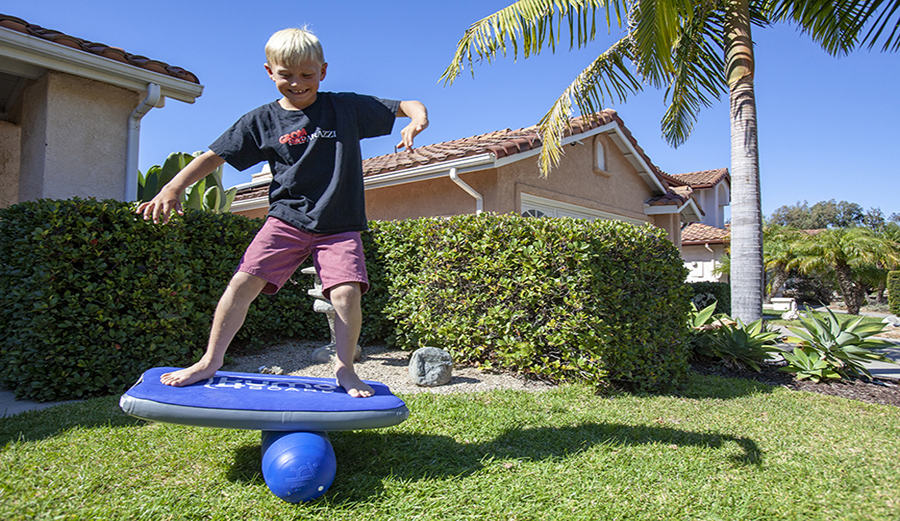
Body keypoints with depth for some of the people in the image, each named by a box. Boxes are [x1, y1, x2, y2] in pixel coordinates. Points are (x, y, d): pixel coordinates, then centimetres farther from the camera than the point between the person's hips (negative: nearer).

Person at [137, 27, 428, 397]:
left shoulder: (347, 107, 2)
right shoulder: (262, 120, 5)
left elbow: (407, 106, 4)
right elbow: (215, 155, 8)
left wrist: (418, 118, -19)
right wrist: (172, 188, -1)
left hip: (339, 226, -1)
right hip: (286, 218, 2)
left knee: (346, 291, -19)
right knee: (243, 282, -10)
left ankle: (344, 369, 3)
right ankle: (210, 361, 9)